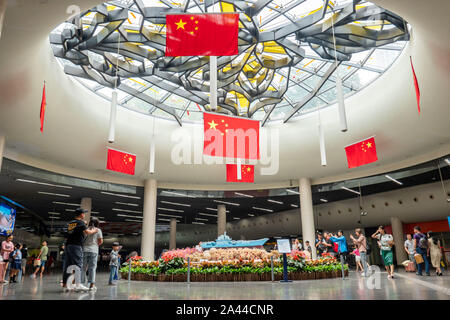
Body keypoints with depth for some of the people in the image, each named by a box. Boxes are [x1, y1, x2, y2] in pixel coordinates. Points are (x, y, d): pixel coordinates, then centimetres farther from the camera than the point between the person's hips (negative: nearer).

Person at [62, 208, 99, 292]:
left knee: (67, 265, 7)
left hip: (68, 245, 7)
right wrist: (93, 231, 6)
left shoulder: (70, 223, 19)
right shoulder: (80, 222, -3)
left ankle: (64, 285, 9)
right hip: (76, 245, -7)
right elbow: (87, 232, -12)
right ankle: (77, 284, -17)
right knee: (78, 264, -10)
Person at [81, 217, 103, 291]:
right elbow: (101, 241, 0)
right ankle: (92, 284, -5)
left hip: (84, 250, 2)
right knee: (92, 268, -1)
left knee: (83, 268, 7)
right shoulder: (98, 230, 3)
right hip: (93, 250, -2)